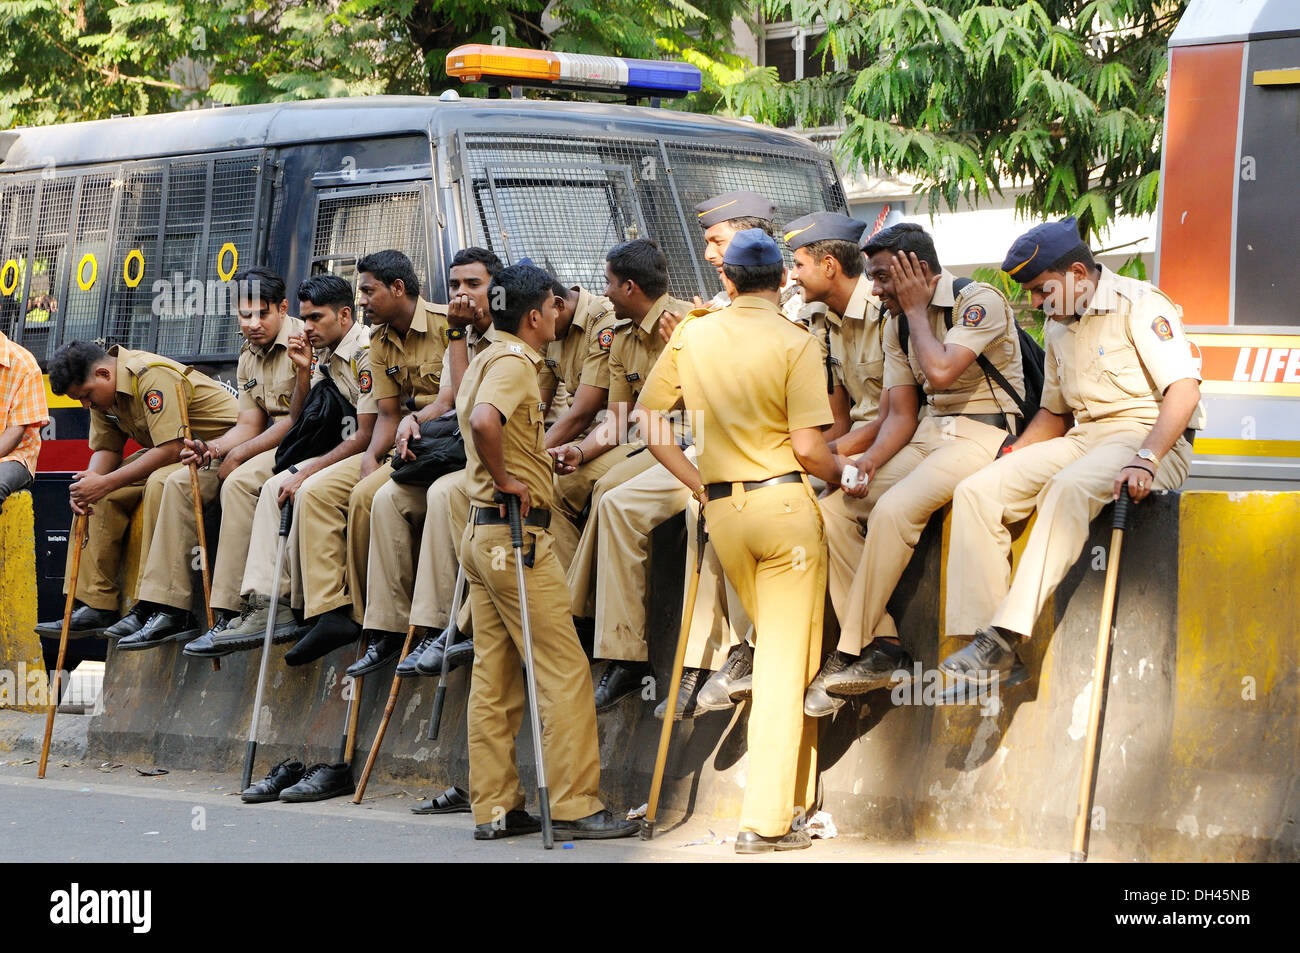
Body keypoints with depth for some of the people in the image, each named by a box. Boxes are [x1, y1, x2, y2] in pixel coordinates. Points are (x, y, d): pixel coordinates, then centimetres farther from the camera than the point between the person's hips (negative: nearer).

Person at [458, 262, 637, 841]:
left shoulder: (487, 360, 18)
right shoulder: (513, 364, -13)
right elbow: (484, 421, -33)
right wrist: (504, 478, -19)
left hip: (482, 533, 10)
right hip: (517, 533, -10)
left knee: (493, 679, 9)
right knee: (564, 672, -6)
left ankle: (494, 808, 11)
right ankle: (574, 806, -6)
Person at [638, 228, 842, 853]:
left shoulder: (691, 336, 5)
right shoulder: (795, 343, -9)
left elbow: (647, 419, 9)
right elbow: (808, 448, -13)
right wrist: (845, 476, 6)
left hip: (722, 509, 5)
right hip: (785, 503, -4)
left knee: (772, 649, 20)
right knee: (788, 662, 0)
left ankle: (787, 795, 22)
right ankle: (768, 819, -2)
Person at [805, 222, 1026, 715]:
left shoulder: (979, 301, -12)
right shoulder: (897, 325, 12)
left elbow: (941, 371, -26)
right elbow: (901, 415, 9)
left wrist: (917, 309, -12)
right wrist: (869, 462, -10)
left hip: (985, 431, -8)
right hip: (929, 433, 8)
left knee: (894, 509, -31)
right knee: (833, 508, -11)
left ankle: (852, 653, -23)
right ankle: (883, 645, -15)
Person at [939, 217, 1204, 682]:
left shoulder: (1139, 304, -8)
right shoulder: (1058, 327, 18)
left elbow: (1183, 391, -19)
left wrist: (1144, 461, -31)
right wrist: (1012, 458, 12)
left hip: (1151, 438, -8)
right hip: (1082, 440, 8)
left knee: (1069, 487, -38)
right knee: (976, 491, -13)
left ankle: (1006, 639, -40)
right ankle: (982, 635, -22)